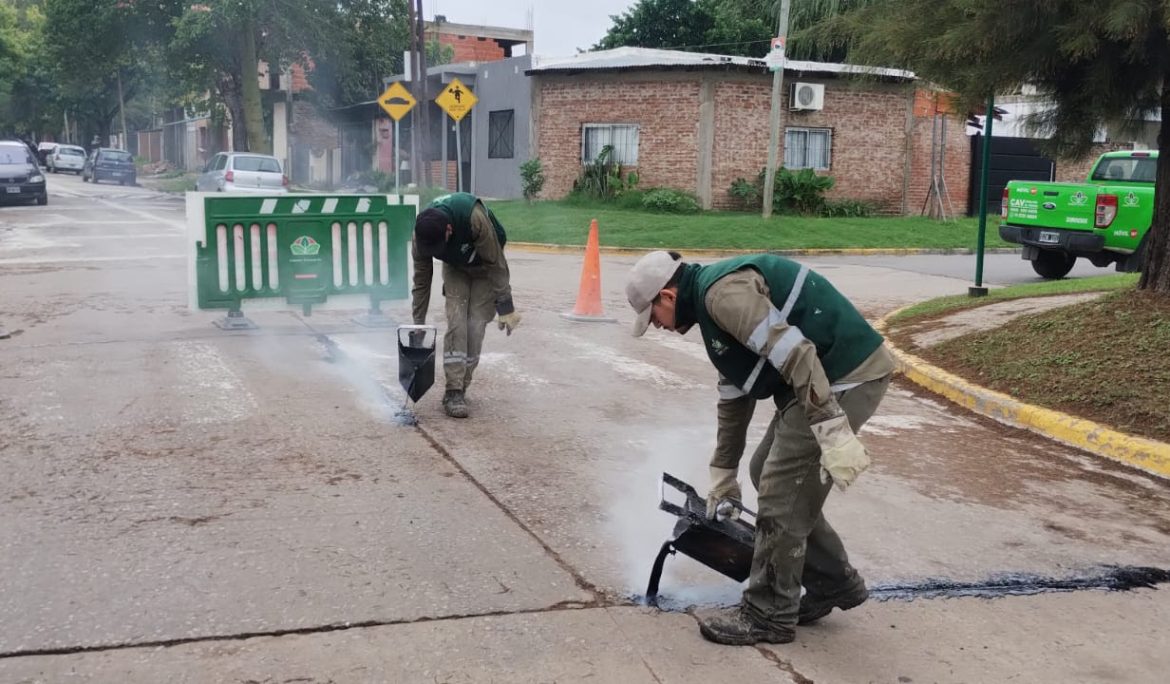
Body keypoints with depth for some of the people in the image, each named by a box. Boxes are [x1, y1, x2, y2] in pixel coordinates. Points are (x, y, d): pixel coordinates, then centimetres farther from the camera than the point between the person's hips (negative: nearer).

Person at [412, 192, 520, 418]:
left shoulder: (474, 217, -41)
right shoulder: (422, 233, -28)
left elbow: (496, 263, -29)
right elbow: (421, 280, -14)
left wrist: (505, 306, -26)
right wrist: (418, 324, -11)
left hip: (485, 267, -2)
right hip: (455, 268, 2)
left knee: (475, 326, -10)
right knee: (456, 323, -14)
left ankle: (460, 388, 3)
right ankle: (453, 392, -13)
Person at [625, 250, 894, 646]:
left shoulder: (723, 291, -16)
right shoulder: (713, 302, 17)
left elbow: (794, 353, -26)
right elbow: (734, 396, 25)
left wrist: (833, 433, -29)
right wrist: (722, 476, 31)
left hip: (847, 377, -10)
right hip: (827, 375, 10)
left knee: (781, 492, -4)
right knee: (767, 473, 17)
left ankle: (768, 616, 11)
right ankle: (834, 583, 29)